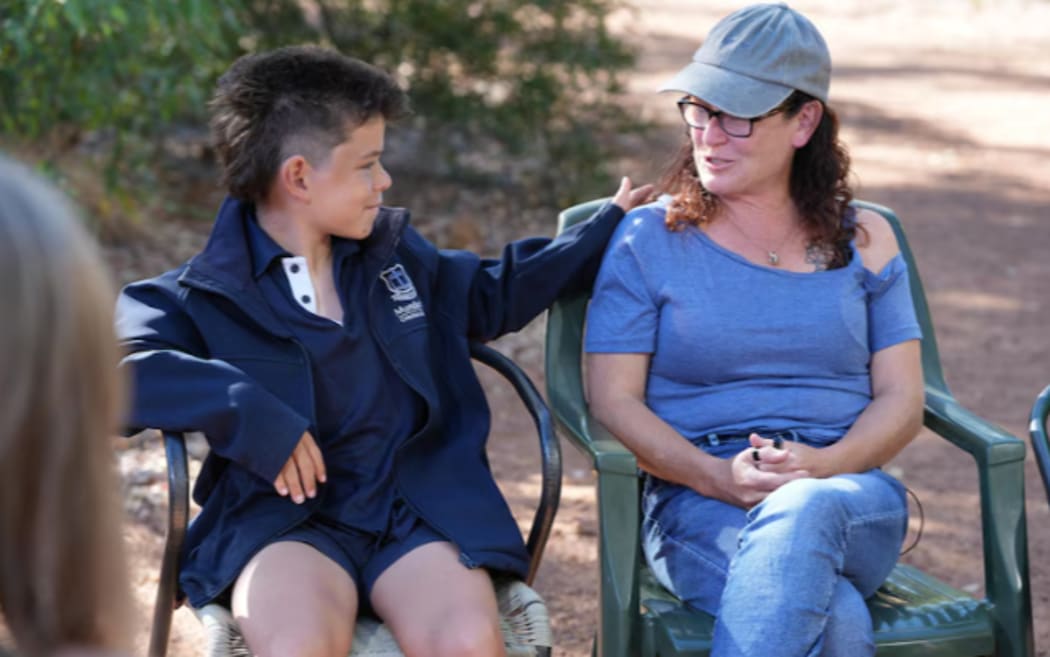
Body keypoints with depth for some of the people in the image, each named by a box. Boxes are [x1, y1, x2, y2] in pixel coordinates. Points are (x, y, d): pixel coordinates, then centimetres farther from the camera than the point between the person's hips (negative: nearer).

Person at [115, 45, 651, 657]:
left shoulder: (393, 252, 19)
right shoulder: (203, 297, 2)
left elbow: (492, 293, 37)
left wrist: (608, 229, 37)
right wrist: (247, 410, -23)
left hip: (420, 506, 4)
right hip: (285, 518, -3)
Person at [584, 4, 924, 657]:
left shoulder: (862, 239, 15)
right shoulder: (650, 237, 8)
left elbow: (901, 399, 10)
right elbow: (613, 400, 1)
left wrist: (823, 464, -12)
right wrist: (717, 475, -16)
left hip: (851, 492, 2)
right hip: (696, 500, -2)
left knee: (806, 512, -39)